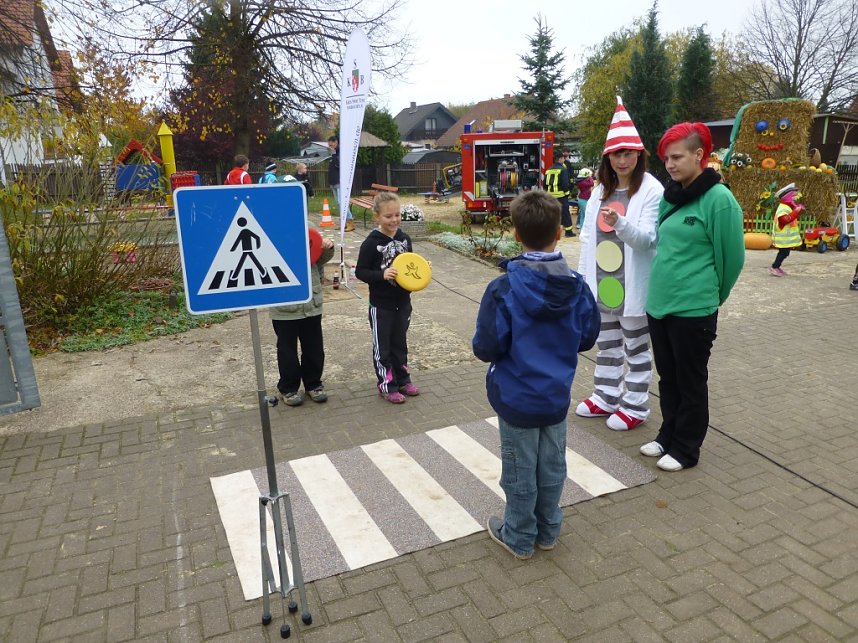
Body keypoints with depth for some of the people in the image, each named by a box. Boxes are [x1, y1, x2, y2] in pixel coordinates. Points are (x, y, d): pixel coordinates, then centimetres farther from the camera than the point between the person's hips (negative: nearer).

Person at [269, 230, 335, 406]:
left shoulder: (309, 227, 2)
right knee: (287, 350, 12)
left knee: (314, 348, 16)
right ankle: (288, 388, 30)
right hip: (284, 306, -4)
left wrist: (327, 249, -5)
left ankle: (313, 384, 35)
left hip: (312, 303, 4)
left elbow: (319, 260, 14)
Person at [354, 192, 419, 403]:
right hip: (381, 305, -5)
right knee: (382, 346, 9)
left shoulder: (404, 239, 1)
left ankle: (402, 380, 33)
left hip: (403, 302, 5)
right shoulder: (372, 243, -15)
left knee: (400, 342, 19)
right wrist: (382, 275, -26)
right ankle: (387, 385, 21)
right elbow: (360, 272, -12)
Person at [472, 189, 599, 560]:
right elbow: (587, 338, 2)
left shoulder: (504, 289, -23)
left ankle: (519, 538, 31)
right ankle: (548, 531, 39)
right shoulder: (577, 286, -9)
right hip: (557, 396, 4)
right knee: (552, 466, 20)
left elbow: (486, 348, -20)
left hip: (517, 397, -4)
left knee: (520, 471, 13)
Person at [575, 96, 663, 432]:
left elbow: (647, 238, -19)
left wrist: (620, 223, -37)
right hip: (601, 281, 6)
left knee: (636, 349, 7)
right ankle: (606, 397, 33)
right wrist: (583, 275, 6)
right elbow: (588, 236, 9)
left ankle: (635, 407, 20)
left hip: (632, 285, -6)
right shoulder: (601, 189, 8)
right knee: (606, 345, 18)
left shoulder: (652, 190, -10)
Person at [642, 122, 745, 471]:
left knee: (691, 382, 8)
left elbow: (732, 257, -7)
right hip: (658, 304, 7)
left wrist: (709, 296, 5)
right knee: (667, 378, 18)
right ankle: (668, 436, 35)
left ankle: (685, 449, 23)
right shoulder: (669, 196, 8)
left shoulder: (719, 199, -13)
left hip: (693, 310, -7)